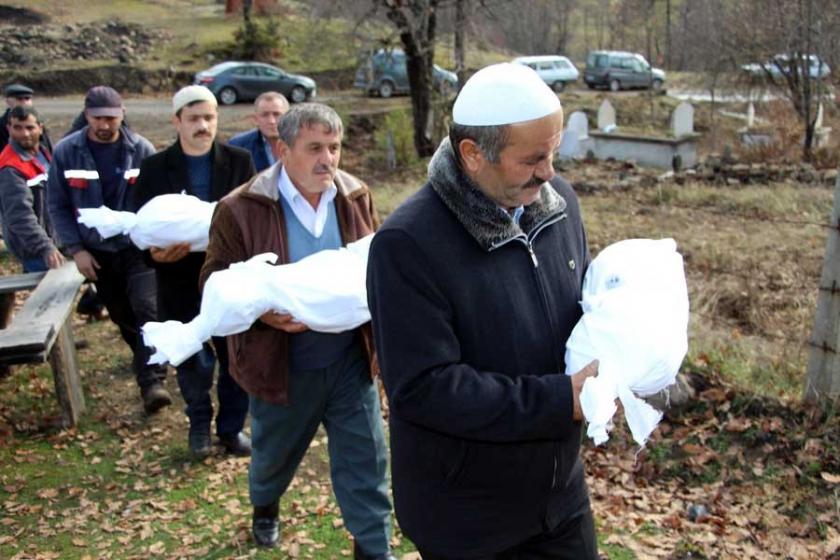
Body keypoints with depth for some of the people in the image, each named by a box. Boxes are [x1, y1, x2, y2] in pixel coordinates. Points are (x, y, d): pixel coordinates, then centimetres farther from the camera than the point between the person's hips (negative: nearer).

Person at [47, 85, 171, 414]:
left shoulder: (141, 149, -7)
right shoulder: (66, 152, -5)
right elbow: (57, 205, 0)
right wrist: (75, 249, -7)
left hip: (138, 247, -2)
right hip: (96, 251, 2)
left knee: (148, 309, -16)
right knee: (122, 315, 15)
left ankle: (151, 382, -16)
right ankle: (146, 361, 38)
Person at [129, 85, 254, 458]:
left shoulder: (239, 162, 2)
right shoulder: (155, 169, 1)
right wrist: (155, 253, -20)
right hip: (181, 283, 0)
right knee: (192, 361, 9)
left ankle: (232, 427, 28)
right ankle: (199, 425, 33)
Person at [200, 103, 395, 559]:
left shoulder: (356, 197, -2)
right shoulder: (241, 209, -14)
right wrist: (261, 311, -25)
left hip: (350, 360, 2)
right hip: (281, 363, -1)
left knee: (365, 461, 8)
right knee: (274, 454, 24)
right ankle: (264, 507, 58)